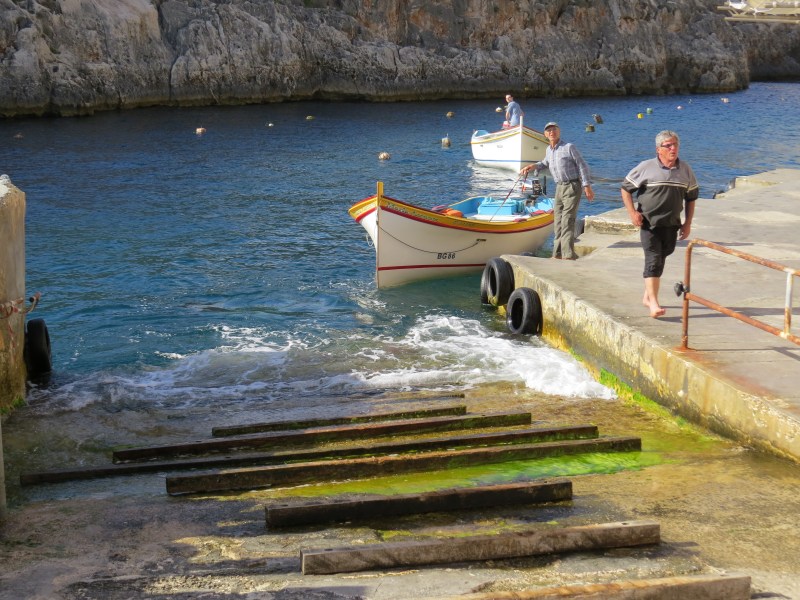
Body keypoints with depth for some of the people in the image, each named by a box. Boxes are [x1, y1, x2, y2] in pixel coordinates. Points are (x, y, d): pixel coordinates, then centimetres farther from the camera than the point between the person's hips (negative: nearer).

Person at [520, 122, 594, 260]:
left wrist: (587, 186, -14)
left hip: (572, 186, -7)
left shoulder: (569, 147, -10)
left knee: (567, 221, -15)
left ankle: (568, 255, -17)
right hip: (559, 188, 7)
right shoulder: (548, 150, 10)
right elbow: (546, 163, 30)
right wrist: (533, 166, 11)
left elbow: (582, 166, -9)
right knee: (557, 222, 9)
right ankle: (557, 254, 17)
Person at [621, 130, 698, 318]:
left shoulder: (685, 169, 5)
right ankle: (653, 303, -16)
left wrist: (688, 223, 10)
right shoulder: (646, 167, -7)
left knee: (660, 261, 13)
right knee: (653, 260, -13)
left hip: (671, 225, 4)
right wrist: (632, 212, -8)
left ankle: (647, 296, 29)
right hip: (649, 223, -4)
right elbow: (626, 188, 1)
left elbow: (691, 197, 15)